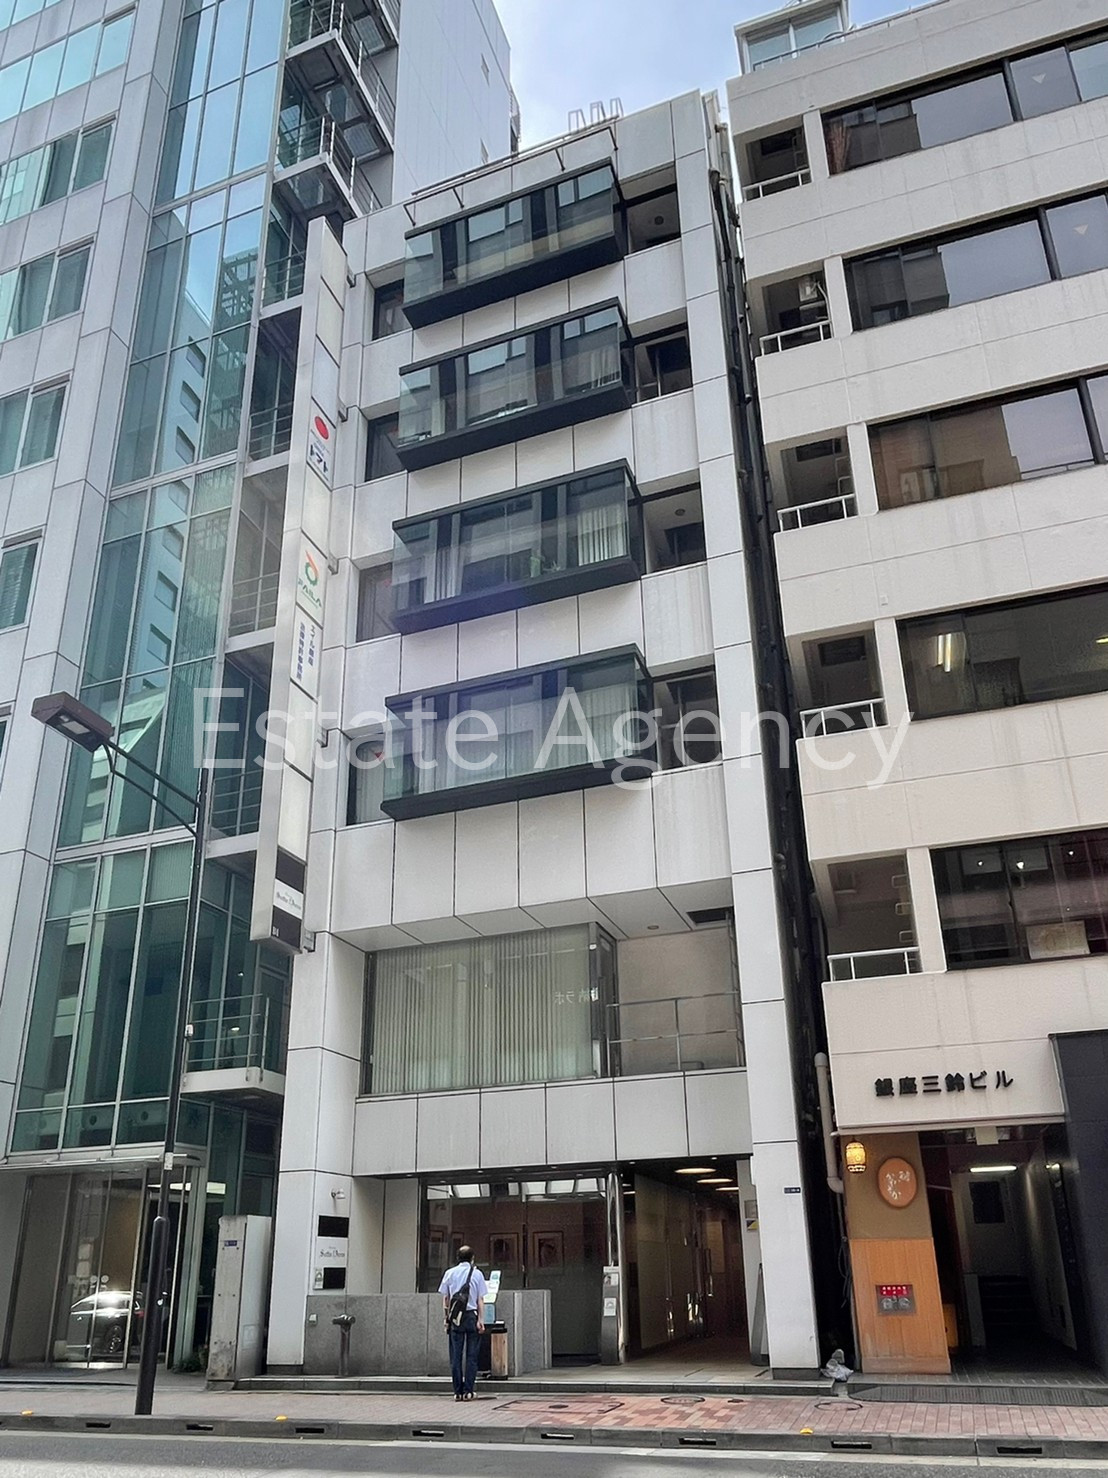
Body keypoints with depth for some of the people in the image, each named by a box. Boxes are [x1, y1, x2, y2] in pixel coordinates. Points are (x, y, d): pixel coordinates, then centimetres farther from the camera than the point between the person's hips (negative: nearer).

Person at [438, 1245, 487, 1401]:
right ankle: (468, 1391, 1)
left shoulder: (449, 1273, 6)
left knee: (456, 1355, 7)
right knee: (471, 1355, 3)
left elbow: (445, 1298, 6)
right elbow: (480, 1300, -3)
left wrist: (446, 1318, 10)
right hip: (471, 1315, -2)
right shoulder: (477, 1274, 0)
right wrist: (481, 1320, -3)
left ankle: (458, 1392, 6)